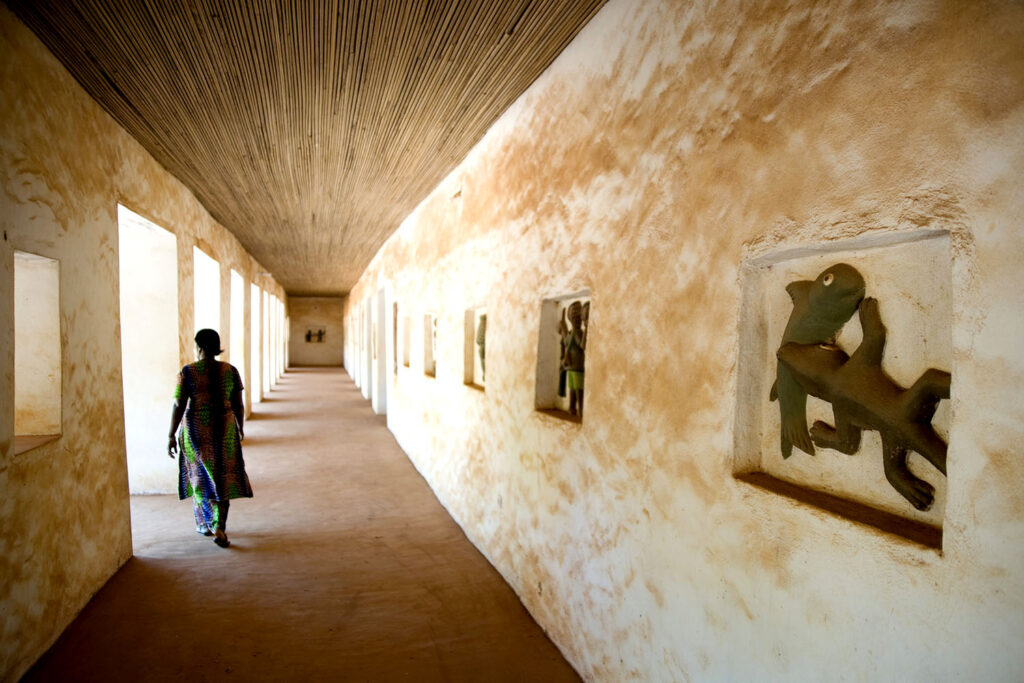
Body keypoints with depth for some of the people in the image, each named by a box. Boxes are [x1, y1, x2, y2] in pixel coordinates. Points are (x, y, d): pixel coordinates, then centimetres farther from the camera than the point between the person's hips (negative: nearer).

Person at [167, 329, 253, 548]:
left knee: (200, 476, 16)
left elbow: (179, 406, -10)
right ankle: (220, 530, 5)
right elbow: (238, 405, 0)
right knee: (222, 479, 9)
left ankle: (205, 524, 20)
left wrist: (171, 436, -2)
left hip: (196, 429, -1)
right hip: (224, 429, 1)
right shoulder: (230, 371, -3)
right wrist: (240, 428, 14)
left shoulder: (187, 372, -8)